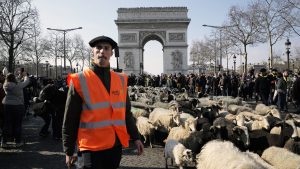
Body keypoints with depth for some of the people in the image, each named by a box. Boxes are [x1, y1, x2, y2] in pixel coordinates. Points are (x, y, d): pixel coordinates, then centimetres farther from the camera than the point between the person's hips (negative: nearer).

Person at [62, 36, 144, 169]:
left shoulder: (120, 80, 4)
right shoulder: (79, 81, -8)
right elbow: (70, 120, -5)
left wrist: (135, 137, 7)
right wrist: (69, 151, -2)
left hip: (116, 145, 5)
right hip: (92, 147, -5)